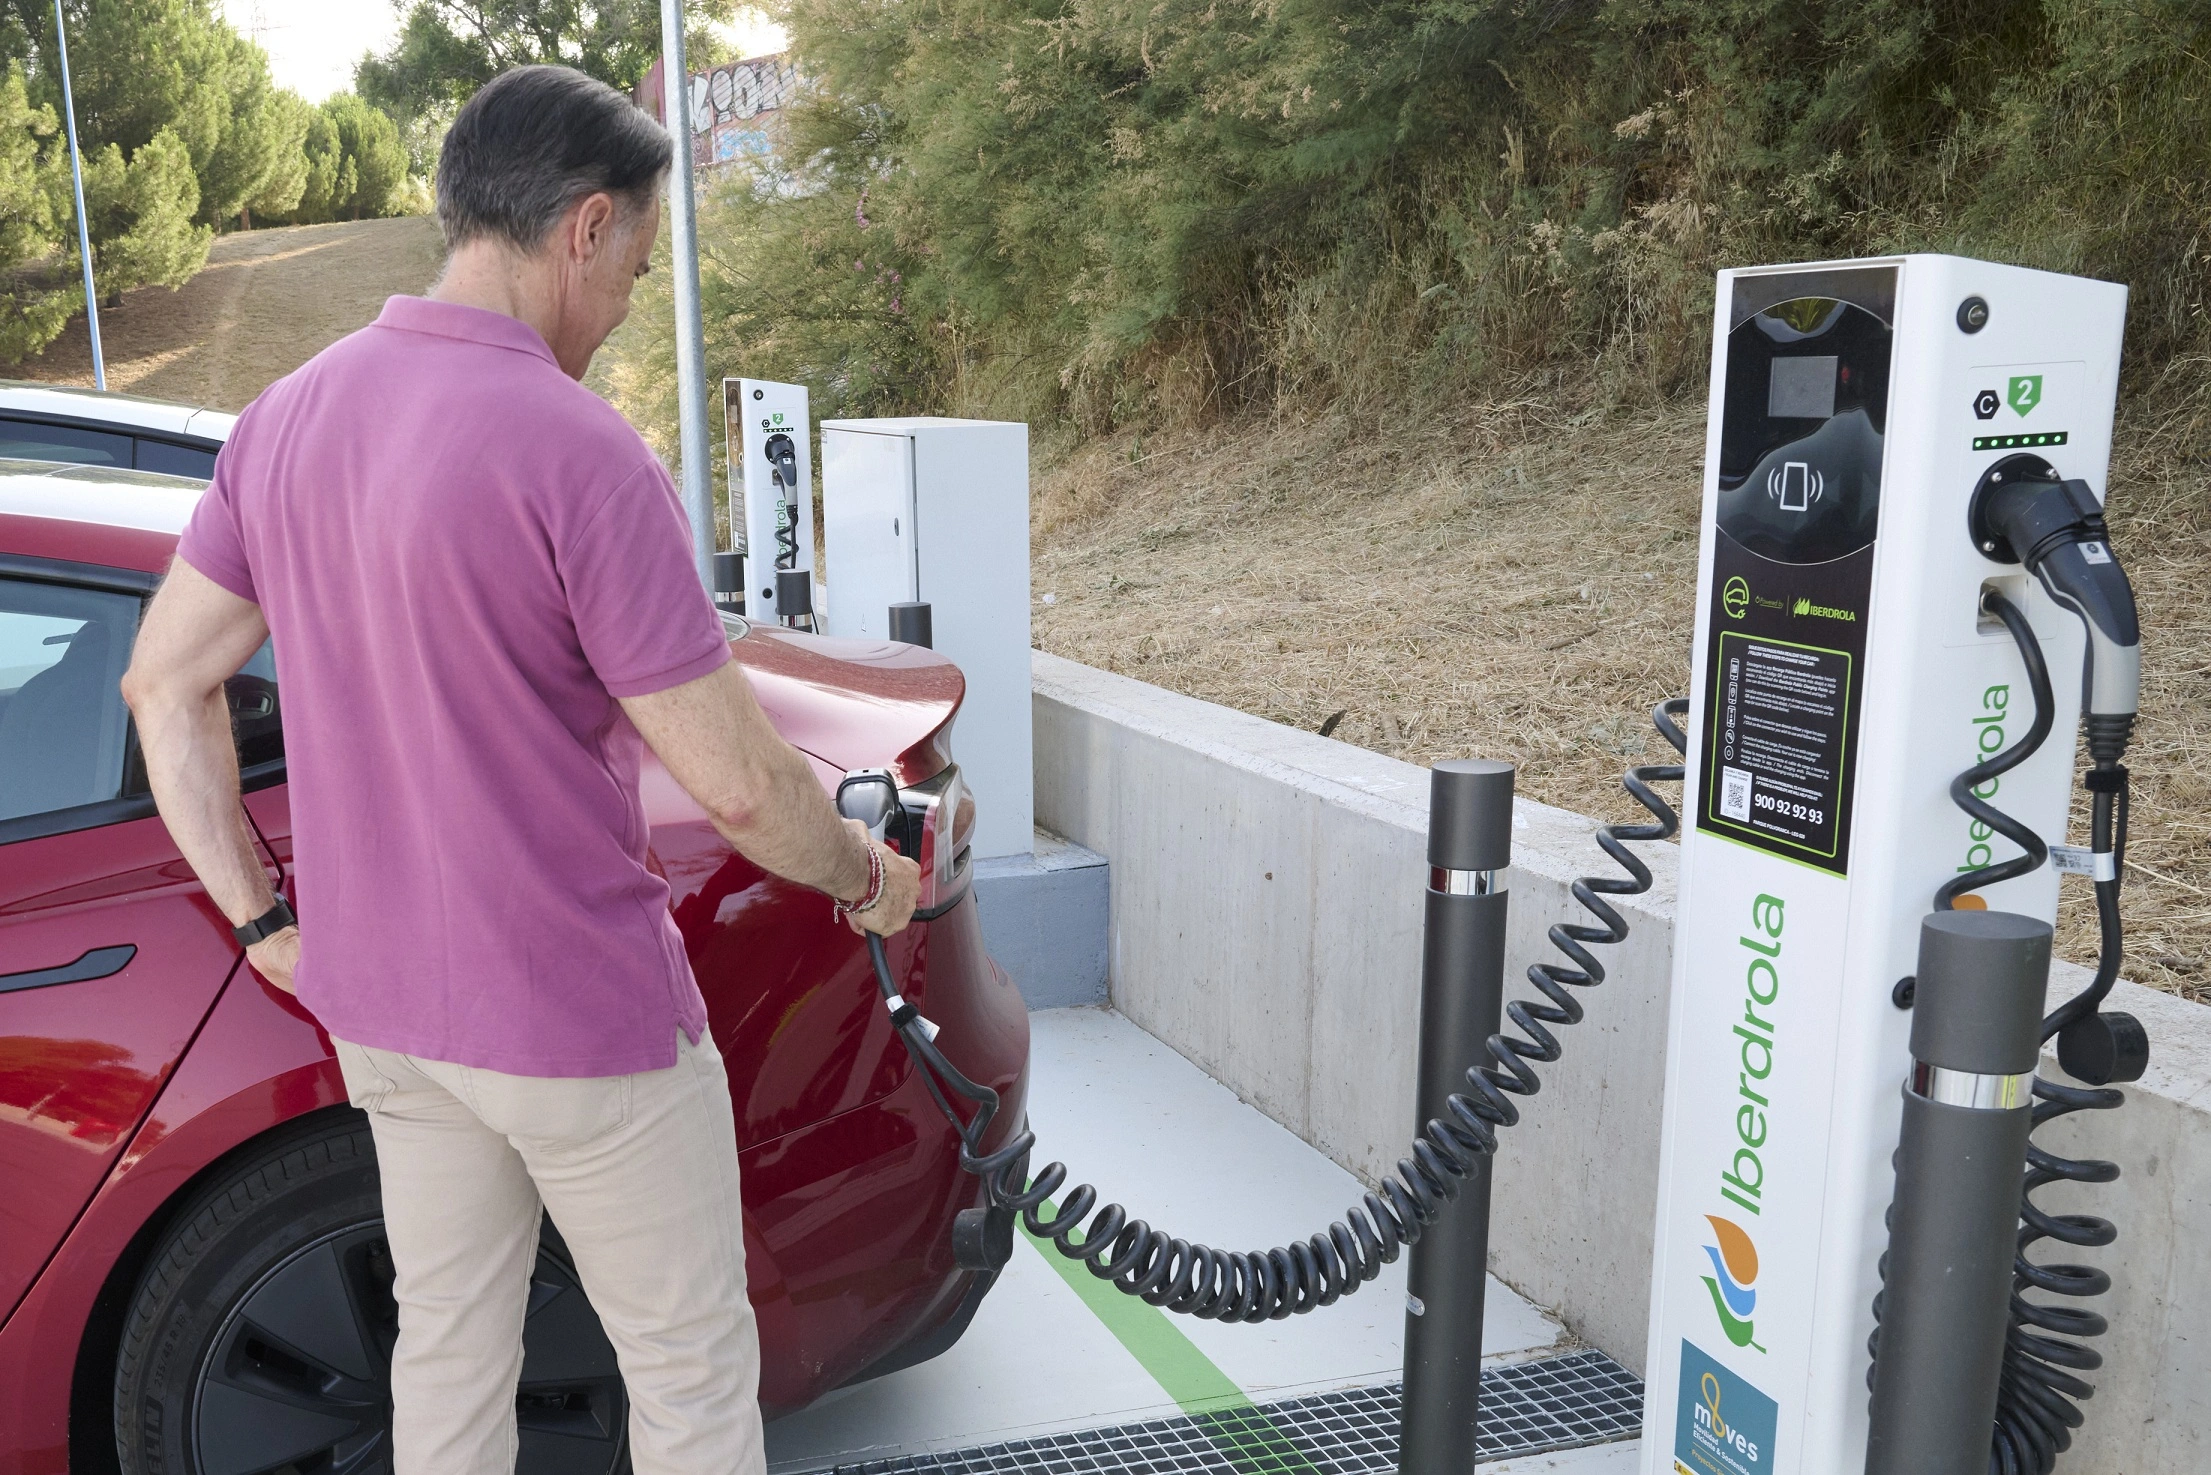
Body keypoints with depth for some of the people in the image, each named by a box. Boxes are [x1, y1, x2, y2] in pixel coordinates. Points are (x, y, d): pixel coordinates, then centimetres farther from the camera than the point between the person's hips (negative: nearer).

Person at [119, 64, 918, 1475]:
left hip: (382, 1005, 8)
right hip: (581, 1021, -7)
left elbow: (166, 682, 6)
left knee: (447, 1348, 25)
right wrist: (864, 879, -3)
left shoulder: (289, 417, 0)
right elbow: (736, 782, -21)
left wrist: (260, 913, 10)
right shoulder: (578, 451, -23)